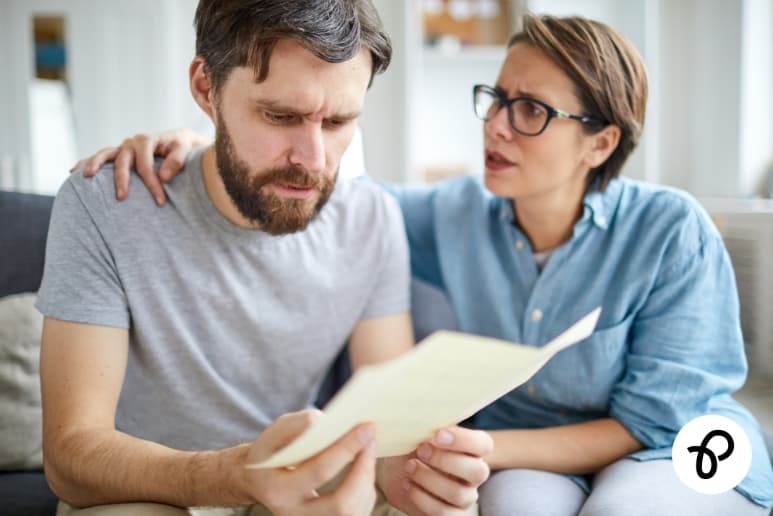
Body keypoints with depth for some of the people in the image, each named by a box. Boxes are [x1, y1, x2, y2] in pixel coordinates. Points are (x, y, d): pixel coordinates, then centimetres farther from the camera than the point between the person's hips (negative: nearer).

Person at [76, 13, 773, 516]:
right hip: (527, 459, 2)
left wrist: (486, 448, -29)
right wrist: (200, 144, -20)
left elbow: (654, 423, -18)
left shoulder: (673, 232, -17)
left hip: (688, 452, -1)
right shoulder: (461, 214, -7)